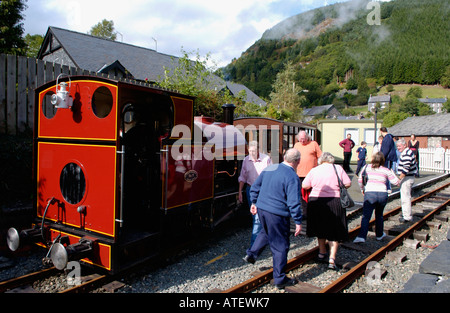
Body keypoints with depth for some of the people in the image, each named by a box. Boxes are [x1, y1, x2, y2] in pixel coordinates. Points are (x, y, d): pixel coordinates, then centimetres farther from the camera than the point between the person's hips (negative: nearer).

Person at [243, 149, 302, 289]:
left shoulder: (270, 168, 5)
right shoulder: (292, 177, -16)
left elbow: (255, 186, 13)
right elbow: (294, 202, -19)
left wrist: (254, 202, 25)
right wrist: (298, 222, -11)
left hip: (261, 208, 7)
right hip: (277, 214, -7)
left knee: (266, 232, 35)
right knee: (280, 246, 7)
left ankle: (251, 254, 33)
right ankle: (280, 279, 18)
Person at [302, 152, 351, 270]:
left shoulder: (314, 170, 2)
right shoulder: (338, 168, 0)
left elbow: (304, 186, 3)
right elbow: (348, 184, 0)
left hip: (316, 201, 2)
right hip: (334, 202, -2)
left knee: (321, 229, 19)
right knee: (334, 231, 6)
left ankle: (322, 253, 32)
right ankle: (332, 259, -4)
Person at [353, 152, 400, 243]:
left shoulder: (367, 167, 4)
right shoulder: (386, 170, 7)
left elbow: (360, 180, 2)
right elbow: (396, 182, 11)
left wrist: (362, 189, 18)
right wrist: (392, 173, 28)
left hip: (370, 194, -2)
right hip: (383, 194, 2)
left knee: (366, 216, -5)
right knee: (379, 215, 21)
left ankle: (362, 236, -16)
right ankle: (379, 235, 34)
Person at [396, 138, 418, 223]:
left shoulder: (406, 154, -21)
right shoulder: (408, 152, 14)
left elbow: (406, 169, -27)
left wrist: (399, 179, -22)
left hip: (407, 178, -11)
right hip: (408, 177, 11)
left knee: (405, 197, -6)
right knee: (405, 196, 21)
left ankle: (407, 217, -1)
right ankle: (405, 213, 33)